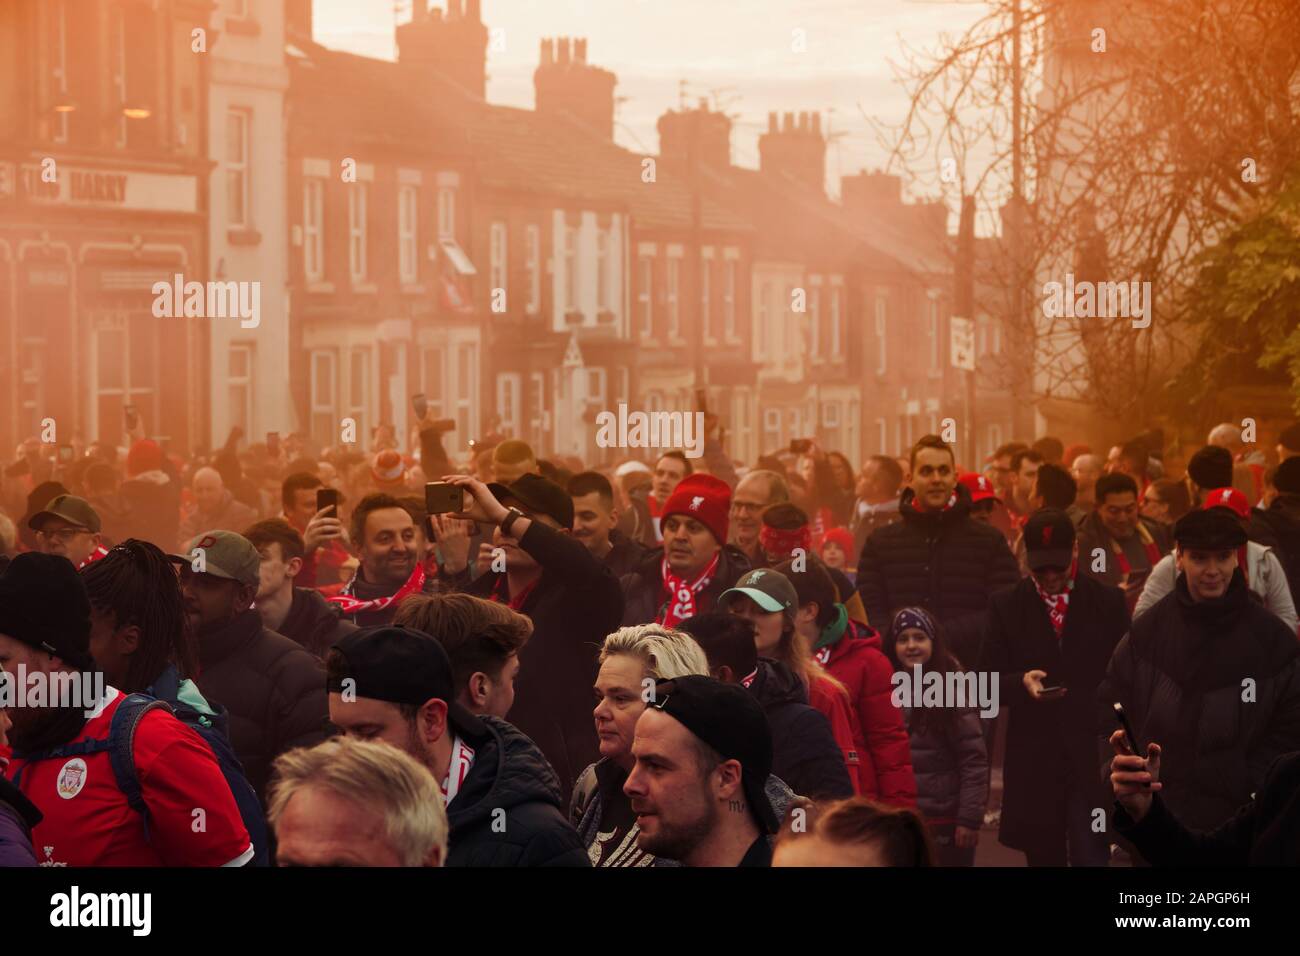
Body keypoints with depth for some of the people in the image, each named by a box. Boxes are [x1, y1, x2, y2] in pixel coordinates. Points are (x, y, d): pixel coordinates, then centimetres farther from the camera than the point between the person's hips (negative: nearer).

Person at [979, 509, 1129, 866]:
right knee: (1044, 858, 9)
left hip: (1093, 760, -2)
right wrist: (1021, 682, -19)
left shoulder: (1109, 601, 4)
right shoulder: (1005, 605, 6)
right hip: (1033, 762, 2)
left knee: (1091, 858, -9)